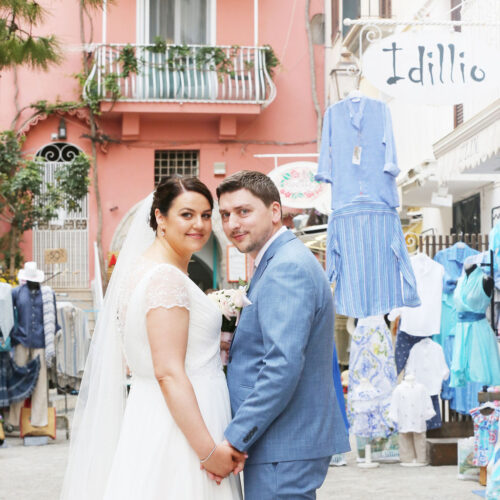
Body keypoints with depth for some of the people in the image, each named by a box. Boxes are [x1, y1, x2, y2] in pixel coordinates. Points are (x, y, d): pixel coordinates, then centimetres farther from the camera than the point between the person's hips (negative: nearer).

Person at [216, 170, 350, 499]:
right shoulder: (281, 262, 17)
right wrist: (233, 347, 7)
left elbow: (284, 365, -25)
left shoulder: (286, 269, -16)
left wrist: (235, 440, -22)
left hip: (284, 448, -11)